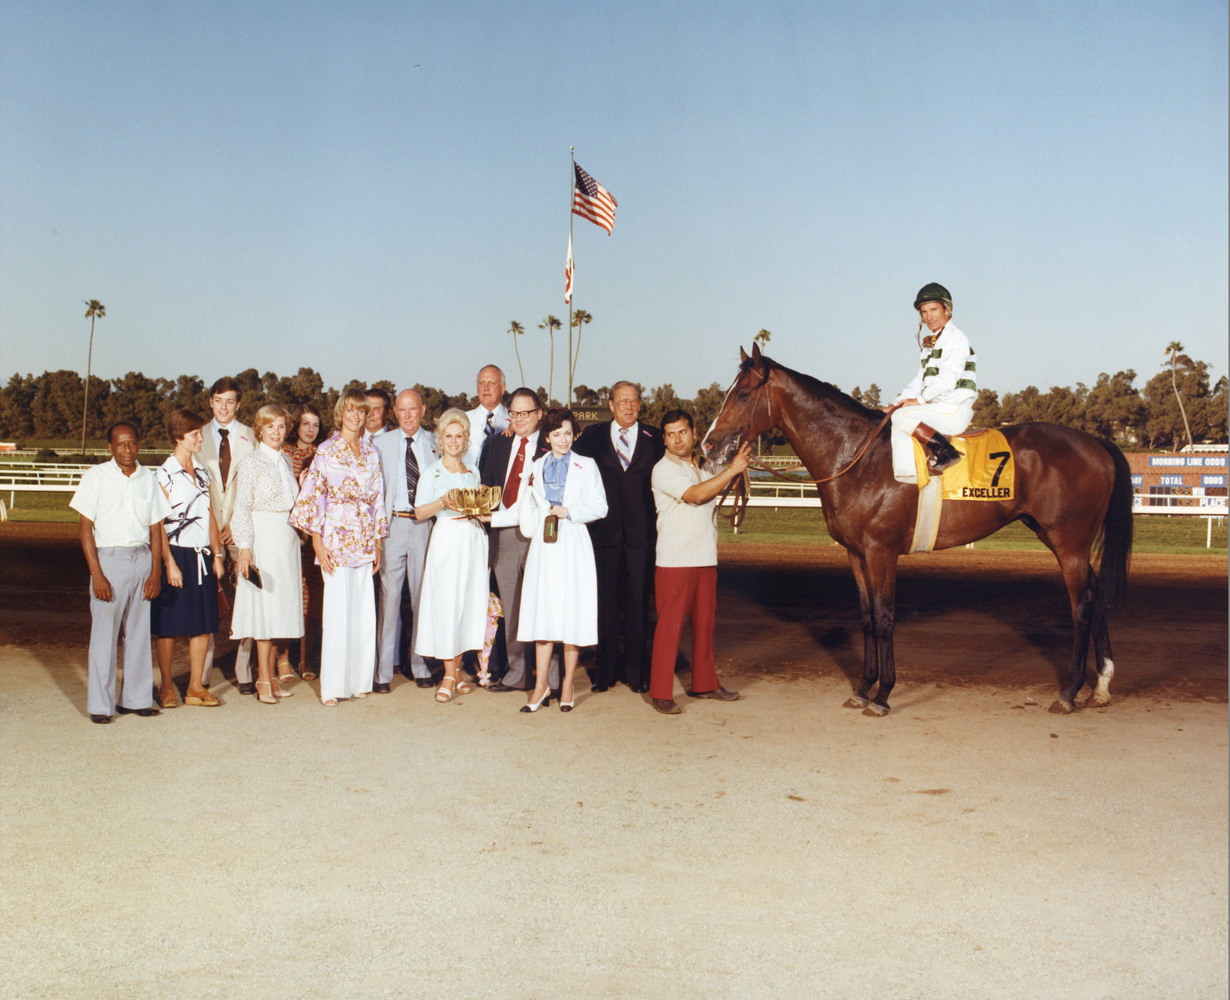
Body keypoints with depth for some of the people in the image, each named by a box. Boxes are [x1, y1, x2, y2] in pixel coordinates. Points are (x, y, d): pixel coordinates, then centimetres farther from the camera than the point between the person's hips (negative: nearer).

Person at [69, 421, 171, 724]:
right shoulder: (96, 477, -1)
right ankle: (100, 704, 5)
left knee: (139, 631, 6)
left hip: (142, 558, 3)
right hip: (108, 558, -3)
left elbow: (155, 528, 11)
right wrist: (97, 574, -11)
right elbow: (86, 528, -3)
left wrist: (155, 571, 1)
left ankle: (136, 698, 16)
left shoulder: (148, 478, 9)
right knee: (104, 633, -2)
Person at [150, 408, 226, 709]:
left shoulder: (203, 473, 12)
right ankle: (167, 688, 14)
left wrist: (217, 554, 10)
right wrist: (169, 563, -15)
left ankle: (195, 687, 14)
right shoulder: (164, 475, -7)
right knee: (169, 626, 2)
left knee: (203, 625, 5)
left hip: (202, 556, 6)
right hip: (176, 555, -6)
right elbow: (158, 524, -10)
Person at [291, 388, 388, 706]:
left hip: (364, 542, 5)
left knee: (364, 613, 5)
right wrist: (317, 543, -10)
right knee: (337, 612, -5)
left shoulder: (371, 453, 12)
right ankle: (332, 686, 3)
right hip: (336, 541, -5)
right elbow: (313, 496, -5)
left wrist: (378, 546, 11)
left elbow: (377, 500, 14)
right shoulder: (326, 451, -2)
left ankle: (359, 680, 15)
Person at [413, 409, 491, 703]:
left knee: (469, 601, 3)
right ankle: (450, 674, -1)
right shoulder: (431, 473, 4)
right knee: (446, 603, -6)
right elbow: (420, 512, -2)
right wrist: (443, 502, -18)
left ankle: (456, 669, 13)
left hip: (473, 538, 4)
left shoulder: (473, 472, 16)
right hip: (446, 539, -4)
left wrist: (483, 512, -5)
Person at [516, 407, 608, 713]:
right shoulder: (537, 468, 13)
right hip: (544, 545, 3)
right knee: (542, 612, 1)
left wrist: (569, 512, -10)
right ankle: (541, 686, 6)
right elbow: (526, 507, 17)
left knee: (572, 612, -2)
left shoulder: (586, 466, 5)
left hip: (573, 544, -2)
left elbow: (600, 507, 0)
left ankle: (568, 683, 9)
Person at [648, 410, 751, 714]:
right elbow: (695, 495, -20)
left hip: (706, 558, 7)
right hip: (675, 560, -7)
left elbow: (727, 485, 30)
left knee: (705, 621, 13)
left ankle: (704, 683, 25)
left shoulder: (704, 467, 16)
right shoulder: (664, 470, -8)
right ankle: (661, 693, -2)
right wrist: (732, 469, -17)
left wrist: (740, 462, 12)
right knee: (670, 623, -6)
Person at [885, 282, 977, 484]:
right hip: (937, 408, 9)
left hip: (956, 409, -9)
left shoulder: (957, 339, -6)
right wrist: (898, 402, 5)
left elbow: (949, 377, -18)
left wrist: (920, 399, -18)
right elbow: (920, 379, 19)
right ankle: (905, 476, -17)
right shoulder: (930, 344, 21)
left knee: (902, 417, -23)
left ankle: (945, 451, -22)